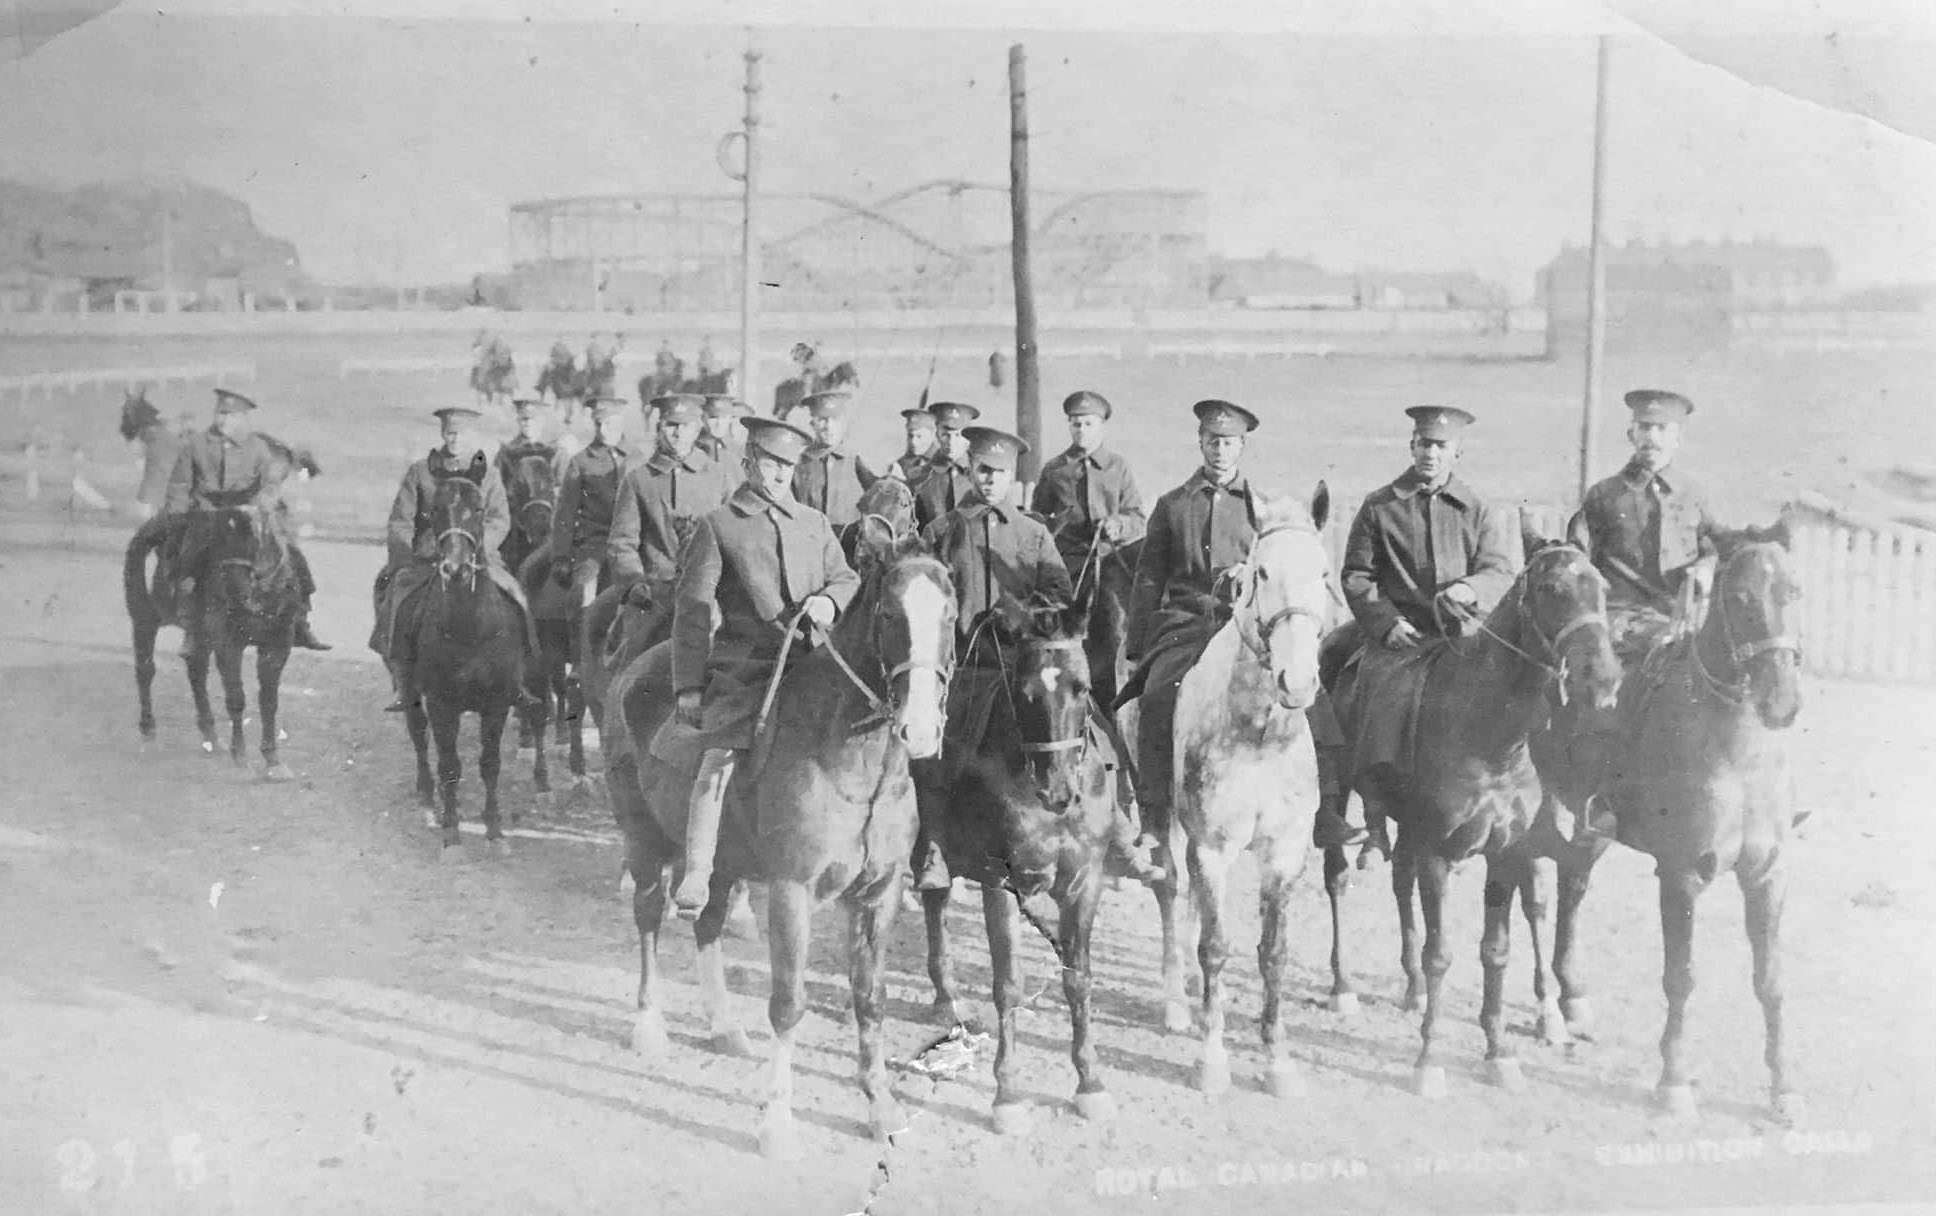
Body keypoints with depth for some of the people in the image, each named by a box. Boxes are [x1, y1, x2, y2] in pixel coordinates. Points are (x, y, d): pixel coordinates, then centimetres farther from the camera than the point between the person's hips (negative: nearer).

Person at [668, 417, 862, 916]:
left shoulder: (814, 523, 20)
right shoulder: (718, 525, 7)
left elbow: (847, 578, 21)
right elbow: (692, 607, 3)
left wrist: (829, 600, -6)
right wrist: (689, 685, -5)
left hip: (808, 664, 4)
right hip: (743, 665, -4)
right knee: (719, 761, -15)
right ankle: (695, 878, -15)